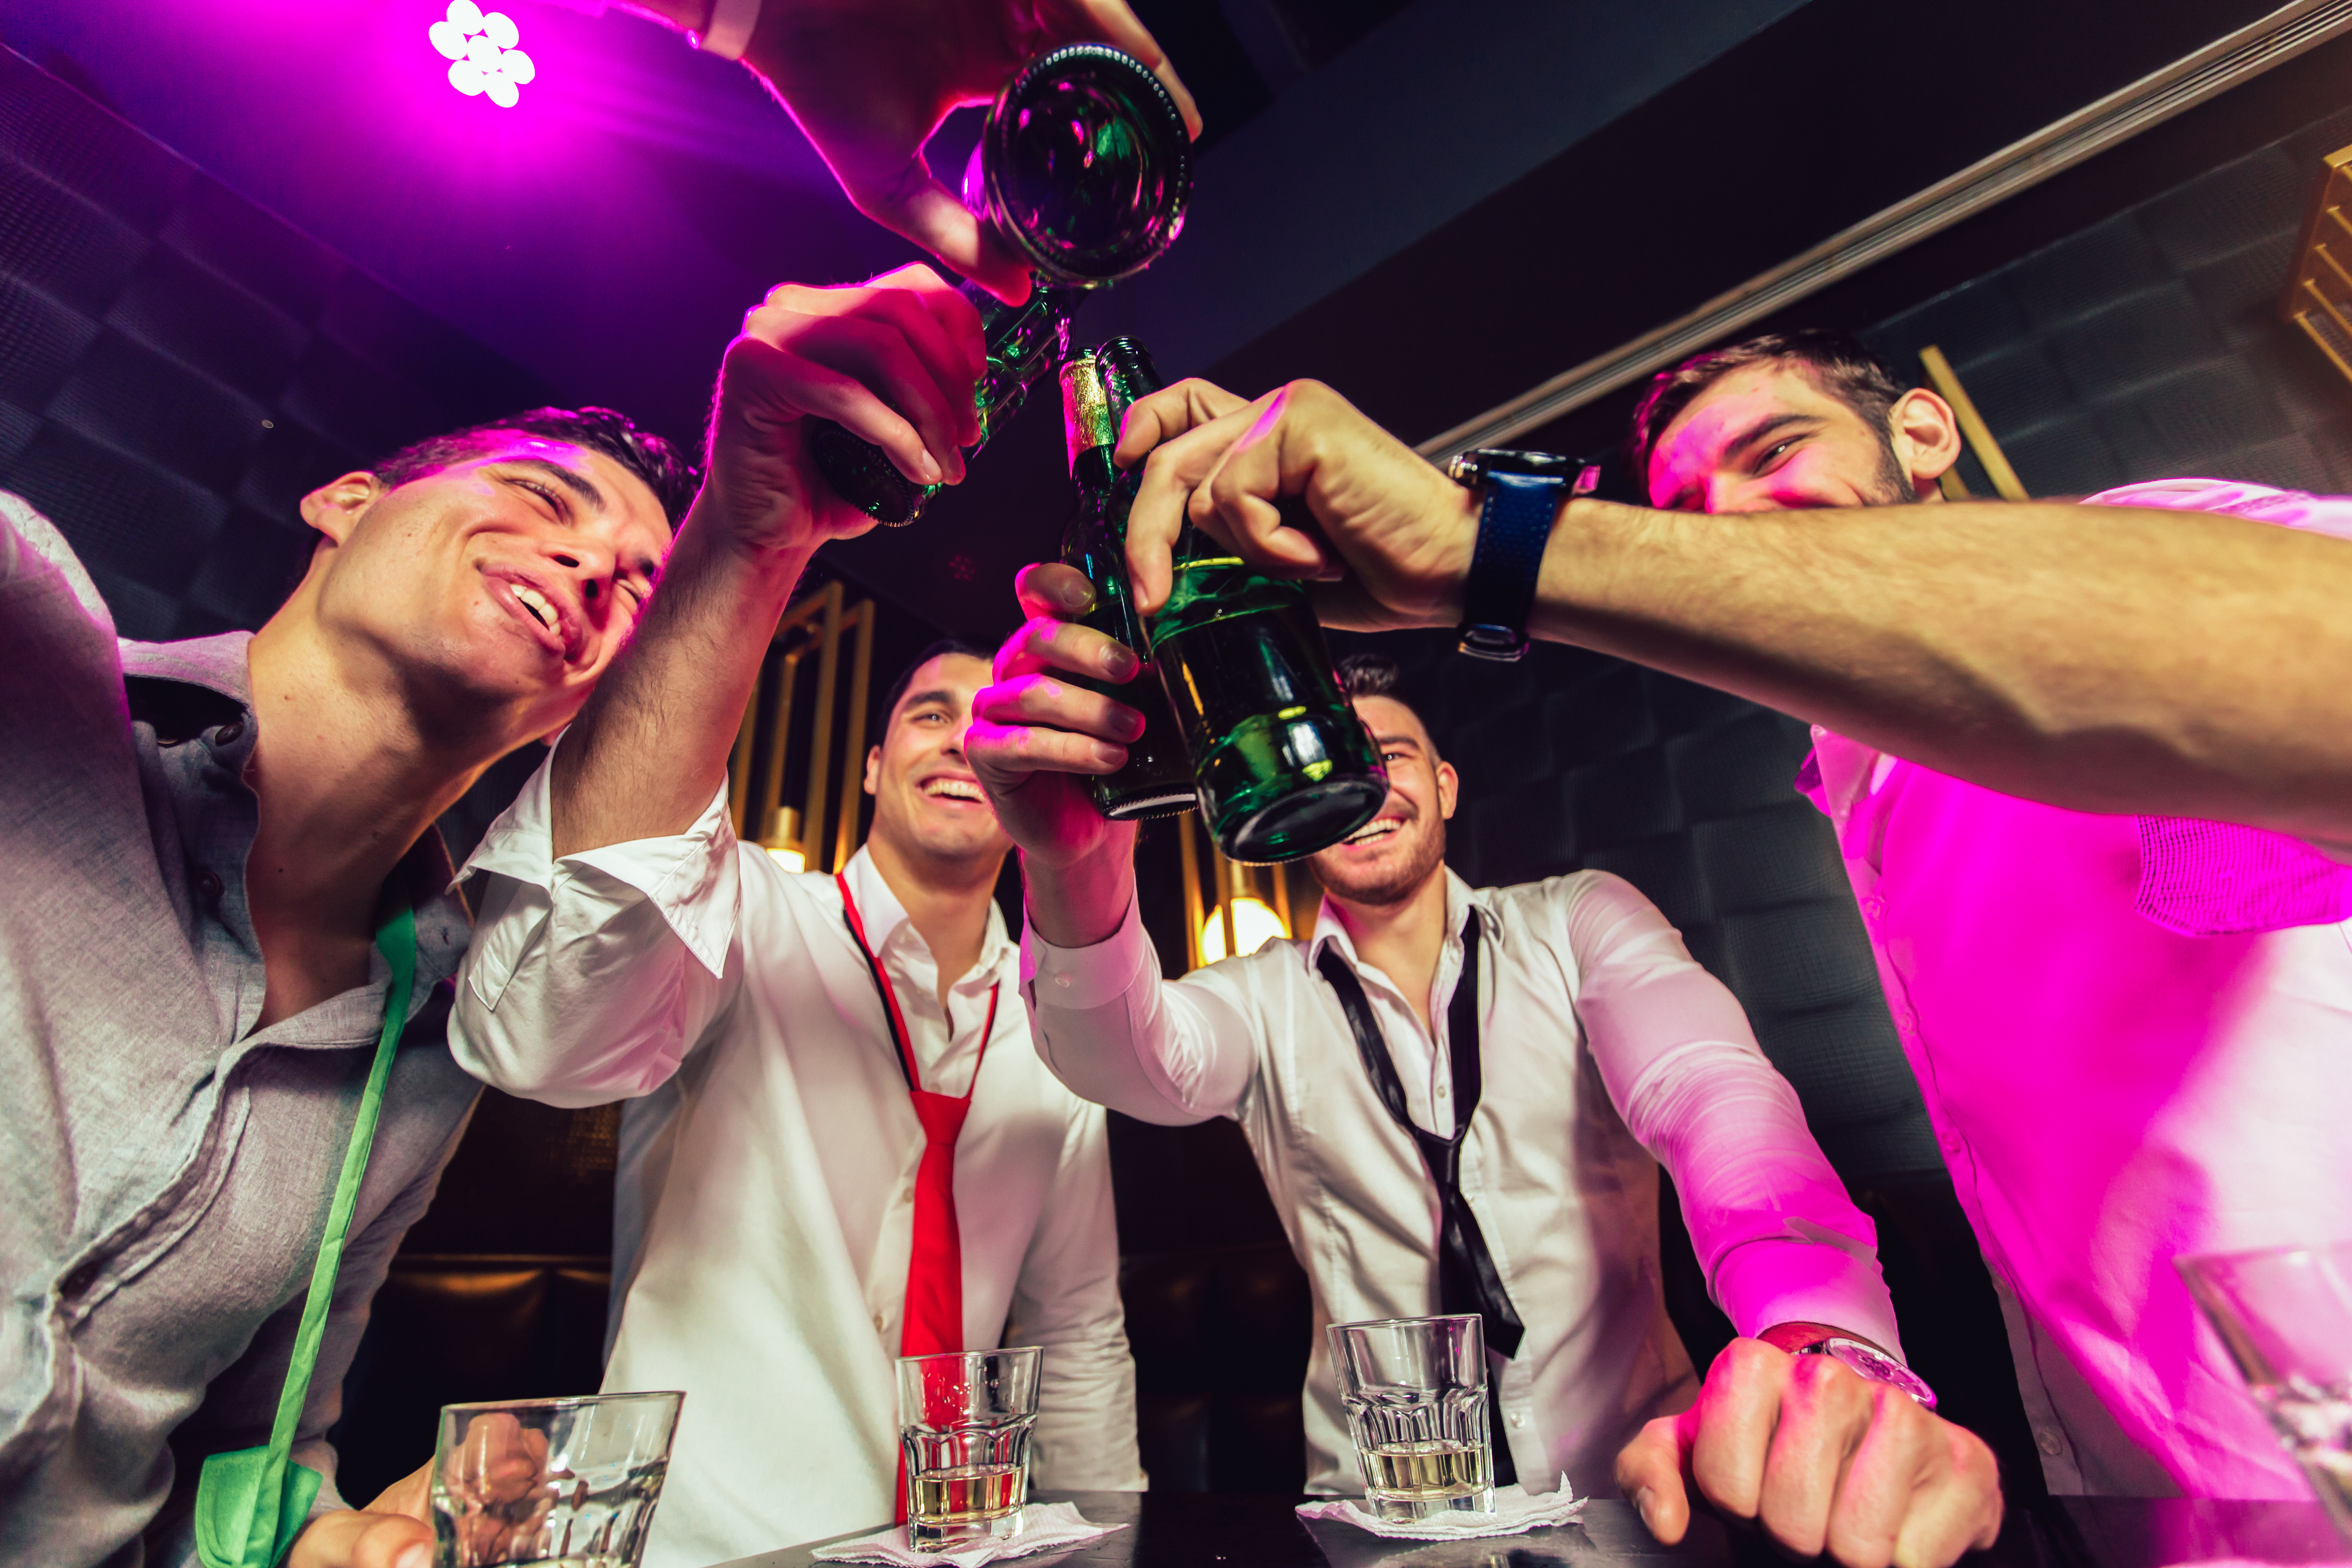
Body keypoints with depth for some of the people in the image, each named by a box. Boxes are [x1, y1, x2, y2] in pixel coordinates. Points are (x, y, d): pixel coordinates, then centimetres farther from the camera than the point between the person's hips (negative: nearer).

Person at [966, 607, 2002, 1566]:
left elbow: (1716, 1101, -14)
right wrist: (1074, 874, -39)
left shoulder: (1583, 925, 2)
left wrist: (1821, 1344, -34)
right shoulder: (1262, 1001, 2)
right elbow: (1141, 1061, -18)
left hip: (1640, 1480, 0)